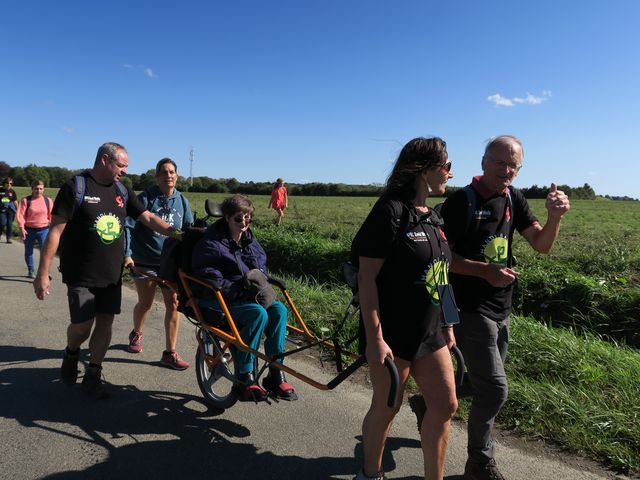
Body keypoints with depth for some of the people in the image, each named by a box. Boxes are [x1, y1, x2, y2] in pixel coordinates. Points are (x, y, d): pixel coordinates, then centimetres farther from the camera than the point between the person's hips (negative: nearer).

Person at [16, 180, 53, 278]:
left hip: (43, 230, -1)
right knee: (28, 251, 13)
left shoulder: (48, 201, 3)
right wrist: (22, 228, -13)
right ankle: (30, 271, 29)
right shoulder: (25, 200, -2)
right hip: (29, 230, 1)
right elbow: (20, 215, -5)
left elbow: (51, 216, 8)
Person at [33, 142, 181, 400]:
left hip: (112, 273, 5)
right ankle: (71, 353, 28)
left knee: (105, 322, 6)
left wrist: (178, 233, -10)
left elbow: (149, 218, 6)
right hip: (81, 274, -5)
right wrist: (43, 273, -14)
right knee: (83, 325, -6)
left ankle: (93, 376, 21)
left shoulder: (122, 191, 8)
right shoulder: (76, 187, -8)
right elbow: (56, 230, -11)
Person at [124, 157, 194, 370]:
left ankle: (170, 353, 6)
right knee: (145, 303, 10)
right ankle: (136, 334, 42)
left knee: (173, 304, -4)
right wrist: (127, 254, -18)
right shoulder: (145, 198, -6)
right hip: (145, 260, -2)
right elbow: (128, 227, -9)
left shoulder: (182, 201, 3)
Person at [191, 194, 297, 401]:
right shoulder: (212, 242, -9)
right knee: (258, 314, -32)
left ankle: (275, 376, -13)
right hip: (218, 300, -6)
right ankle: (245, 378, -21)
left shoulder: (249, 239, 14)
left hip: (248, 295, 7)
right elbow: (207, 277, -16)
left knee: (279, 310, -20)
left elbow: (261, 267, 19)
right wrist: (240, 290, -23)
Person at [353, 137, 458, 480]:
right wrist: (374, 338, -21)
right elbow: (367, 277, -19)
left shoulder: (432, 217, 10)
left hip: (429, 333, 8)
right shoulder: (390, 212, -16)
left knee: (445, 406, 10)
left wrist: (447, 327, 17)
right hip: (393, 335, -8)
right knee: (386, 408, 9)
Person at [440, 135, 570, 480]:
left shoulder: (513, 199, 6)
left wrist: (554, 217, -15)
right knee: (494, 389, -7)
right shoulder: (460, 202, -14)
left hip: (501, 309, 8)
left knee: (480, 383, 19)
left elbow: (541, 245, 4)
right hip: (471, 309, -7)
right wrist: (486, 270, -24)